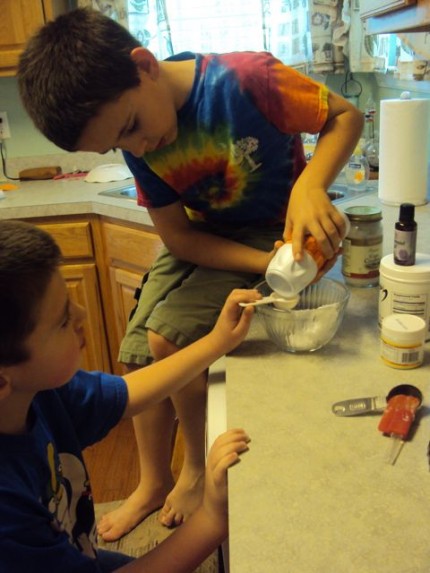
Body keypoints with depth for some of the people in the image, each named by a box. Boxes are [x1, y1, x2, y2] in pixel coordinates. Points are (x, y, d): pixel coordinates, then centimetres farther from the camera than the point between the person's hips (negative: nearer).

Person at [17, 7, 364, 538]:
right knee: (137, 353, -2)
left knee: (167, 335, -21)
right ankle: (152, 484, 22)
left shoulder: (244, 80, -27)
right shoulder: (137, 144, -11)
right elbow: (179, 237, -12)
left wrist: (310, 184, -35)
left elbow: (346, 115, -16)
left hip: (273, 231, -5)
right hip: (202, 237, 6)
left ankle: (198, 468, 7)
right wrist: (268, 264, -27)